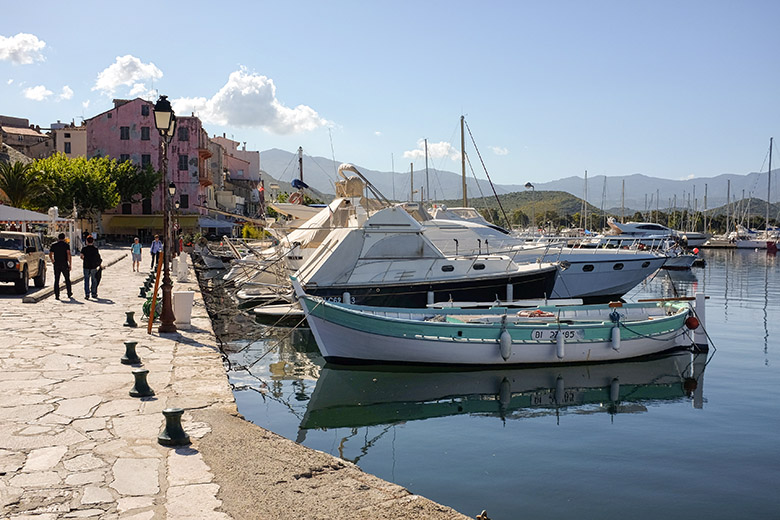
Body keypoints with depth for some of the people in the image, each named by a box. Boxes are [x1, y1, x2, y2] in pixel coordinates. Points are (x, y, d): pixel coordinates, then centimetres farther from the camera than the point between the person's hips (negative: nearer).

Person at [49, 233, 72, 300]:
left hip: (56, 264, 2)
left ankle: (57, 295, -1)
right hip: (64, 264, -2)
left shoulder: (53, 245, 7)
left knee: (56, 280, 4)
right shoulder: (66, 245, -1)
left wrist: (53, 262, 17)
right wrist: (70, 264, -10)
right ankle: (69, 294, 17)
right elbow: (68, 254, -11)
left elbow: (50, 255, 4)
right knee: (67, 279, 11)